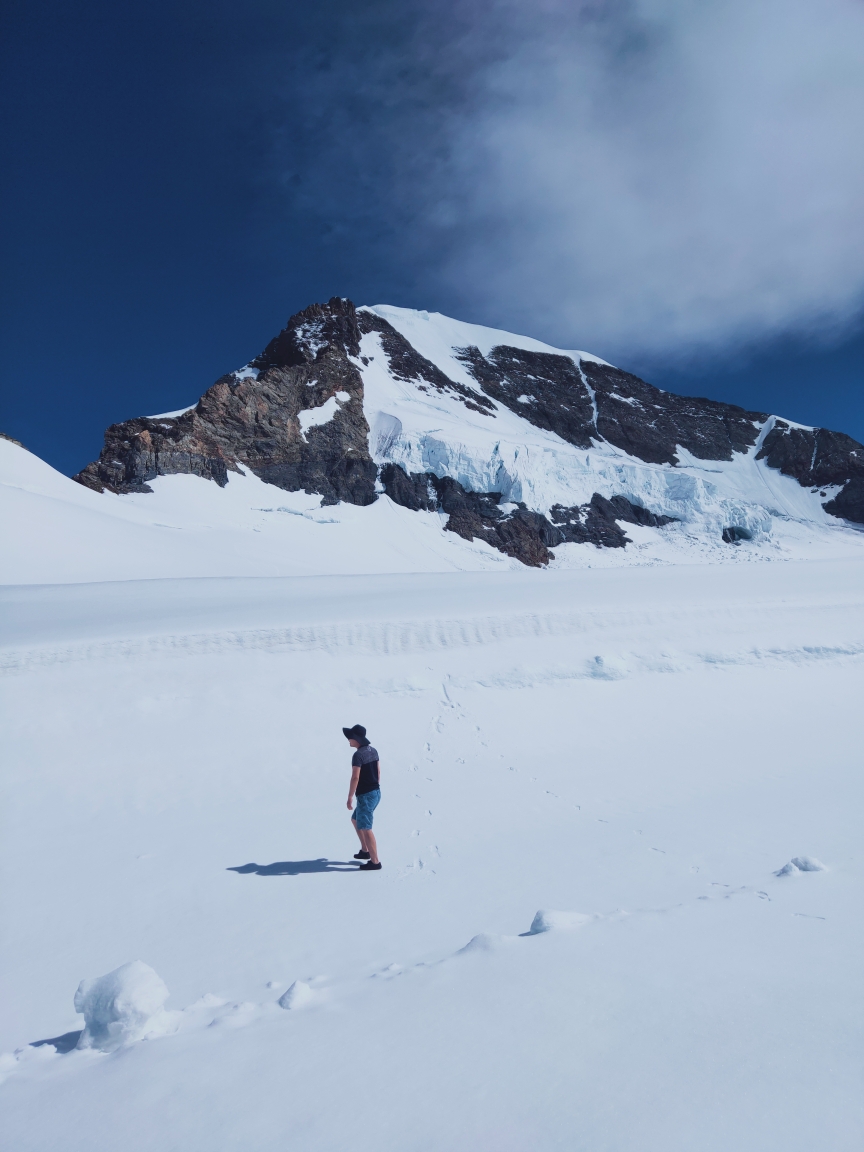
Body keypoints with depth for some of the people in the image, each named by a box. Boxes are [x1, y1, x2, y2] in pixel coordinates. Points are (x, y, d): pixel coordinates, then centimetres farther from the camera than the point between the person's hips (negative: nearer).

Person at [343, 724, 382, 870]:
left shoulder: (358, 755, -19)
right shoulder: (373, 751, 8)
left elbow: (355, 778, -22)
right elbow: (378, 772, 16)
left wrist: (350, 798, -16)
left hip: (366, 795, -9)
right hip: (376, 793, 10)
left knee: (365, 828, -1)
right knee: (356, 819, 24)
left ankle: (375, 861, 3)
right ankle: (365, 851, 30)